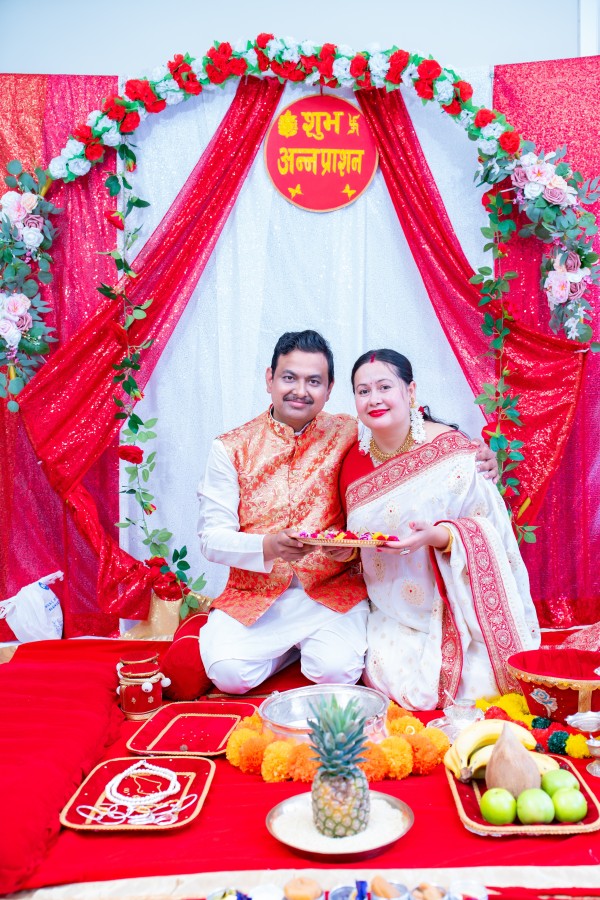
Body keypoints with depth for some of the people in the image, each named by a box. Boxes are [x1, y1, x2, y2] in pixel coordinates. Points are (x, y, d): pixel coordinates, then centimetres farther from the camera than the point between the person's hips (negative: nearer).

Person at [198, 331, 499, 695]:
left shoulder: (348, 434, 2)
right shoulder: (232, 448, 1)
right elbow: (211, 537, -3)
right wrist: (268, 546, -23)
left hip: (333, 593, -1)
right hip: (254, 597, 1)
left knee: (336, 669, -26)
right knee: (229, 672, -22)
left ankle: (317, 642, 10)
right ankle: (290, 645, 10)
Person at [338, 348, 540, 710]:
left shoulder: (450, 449, -13)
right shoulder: (355, 462, 1)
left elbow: (490, 528, -13)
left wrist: (438, 536, -30)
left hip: (457, 606, -3)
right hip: (393, 610, 3)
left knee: (475, 687, -13)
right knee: (409, 690, -13)